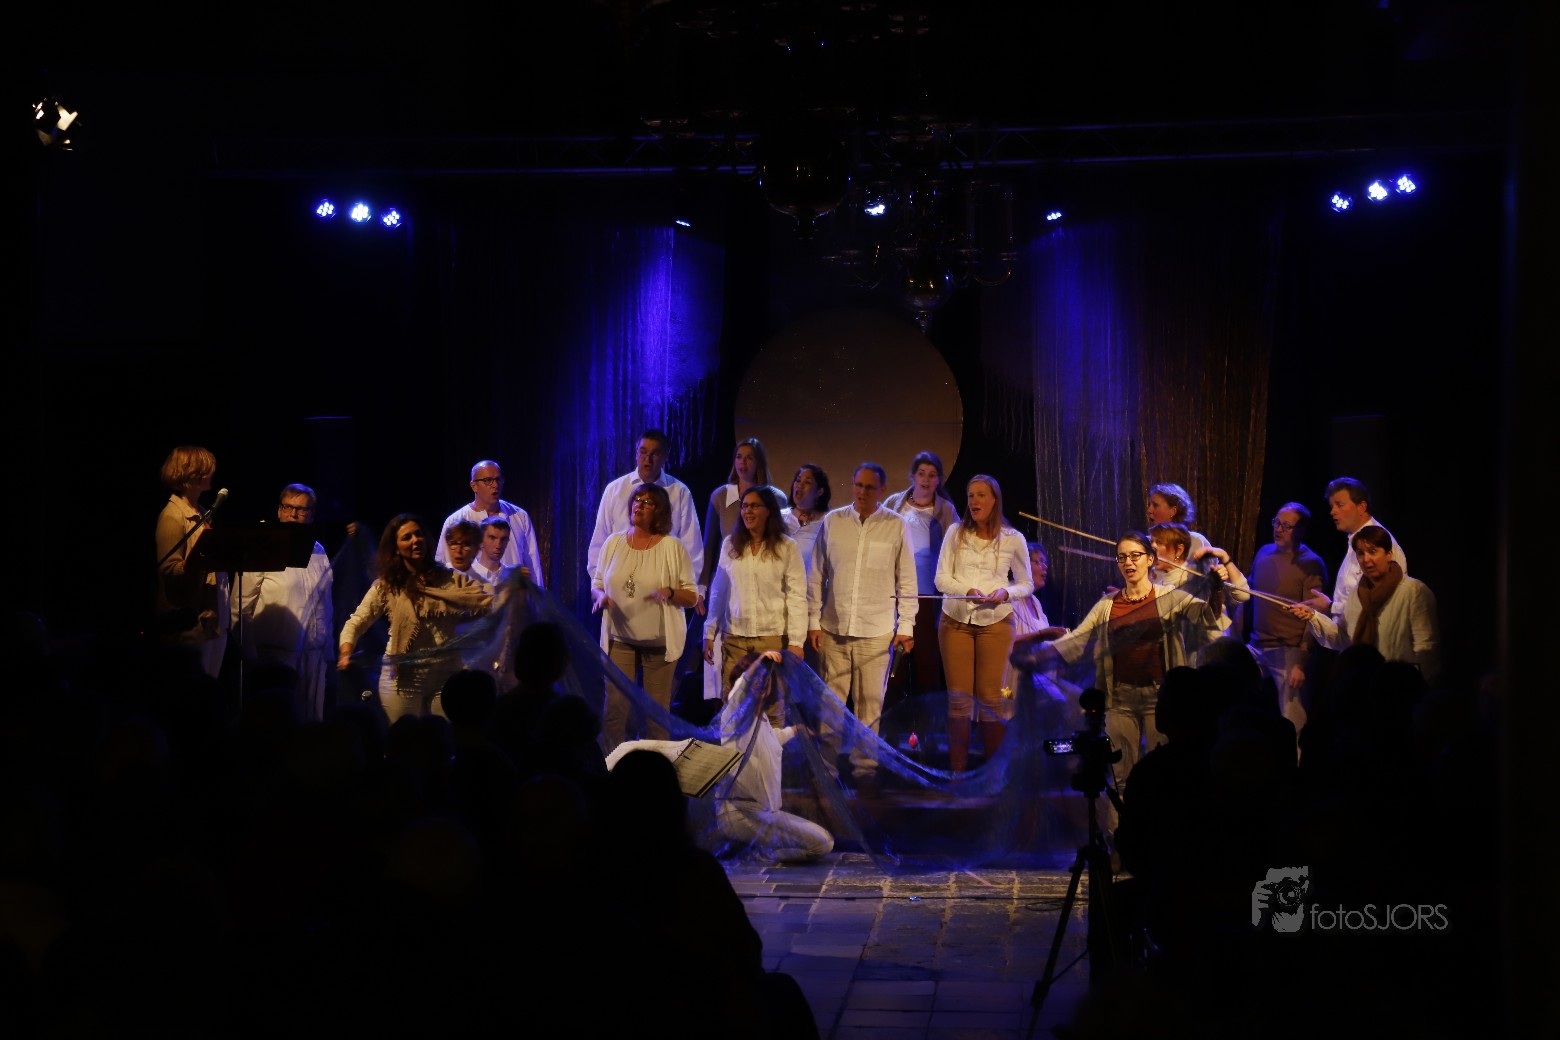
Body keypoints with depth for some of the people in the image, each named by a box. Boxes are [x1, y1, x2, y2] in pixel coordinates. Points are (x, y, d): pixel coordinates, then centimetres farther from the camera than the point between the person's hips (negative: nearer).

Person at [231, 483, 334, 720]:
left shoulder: (319, 552, 13)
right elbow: (241, 608, -6)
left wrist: (328, 655, 17)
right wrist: (249, 657, -9)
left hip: (313, 657, 5)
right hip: (275, 656, -5)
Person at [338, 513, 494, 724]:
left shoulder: (449, 579, 3)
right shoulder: (386, 586, 2)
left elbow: (486, 601, -8)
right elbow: (356, 623, -2)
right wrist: (346, 653, -19)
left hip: (446, 675, 1)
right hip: (403, 678, -1)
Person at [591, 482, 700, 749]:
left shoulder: (672, 548, -2)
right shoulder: (613, 543, 7)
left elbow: (692, 596, -1)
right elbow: (596, 585, 14)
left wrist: (669, 593, -20)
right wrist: (600, 596, -9)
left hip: (660, 640, -2)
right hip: (620, 637, 2)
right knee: (615, 707, -5)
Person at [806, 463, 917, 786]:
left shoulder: (895, 526, 1)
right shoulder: (832, 522, 5)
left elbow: (906, 581, 5)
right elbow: (817, 576, 9)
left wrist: (906, 626, 2)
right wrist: (813, 621, 5)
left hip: (876, 631, -1)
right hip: (833, 628, 1)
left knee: (870, 704, 2)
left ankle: (865, 768, 12)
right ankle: (826, 767, 15)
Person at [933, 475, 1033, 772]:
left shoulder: (1012, 539, 4)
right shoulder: (956, 533, 6)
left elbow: (1026, 585, 9)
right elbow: (942, 578, 2)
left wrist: (1005, 593, -12)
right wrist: (968, 590, -17)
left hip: (995, 622, -1)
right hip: (955, 621, 1)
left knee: (990, 698, -2)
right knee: (958, 698, 0)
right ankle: (957, 770, 4)